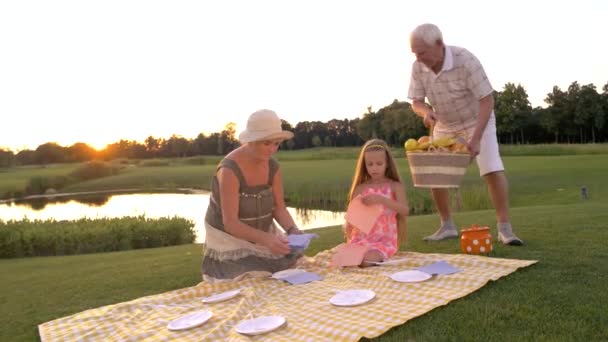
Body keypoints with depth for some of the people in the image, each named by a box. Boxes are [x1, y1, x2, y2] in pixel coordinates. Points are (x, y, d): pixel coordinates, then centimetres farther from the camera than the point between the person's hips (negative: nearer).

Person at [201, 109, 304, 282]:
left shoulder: (273, 166, -9)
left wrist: (292, 230, -26)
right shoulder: (230, 170, -28)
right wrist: (266, 239, -43)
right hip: (229, 239, -5)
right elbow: (230, 223, -30)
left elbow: (279, 208, -6)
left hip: (261, 235, 6)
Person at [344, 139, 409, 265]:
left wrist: (381, 199, -27)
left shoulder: (395, 186, 0)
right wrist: (348, 227, -16)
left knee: (369, 258, -32)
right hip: (361, 239, 3)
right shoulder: (360, 188, 6)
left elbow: (405, 211, -14)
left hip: (385, 240, -3)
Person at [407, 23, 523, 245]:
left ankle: (504, 228, -10)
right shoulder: (418, 67, -16)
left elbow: (487, 100, -29)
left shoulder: (465, 60, -30)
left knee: (493, 170, -18)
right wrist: (426, 112, -35)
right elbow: (416, 102, -10)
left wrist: (476, 139, -38)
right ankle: (447, 226, 11)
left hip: (477, 120, -4)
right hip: (445, 126, 5)